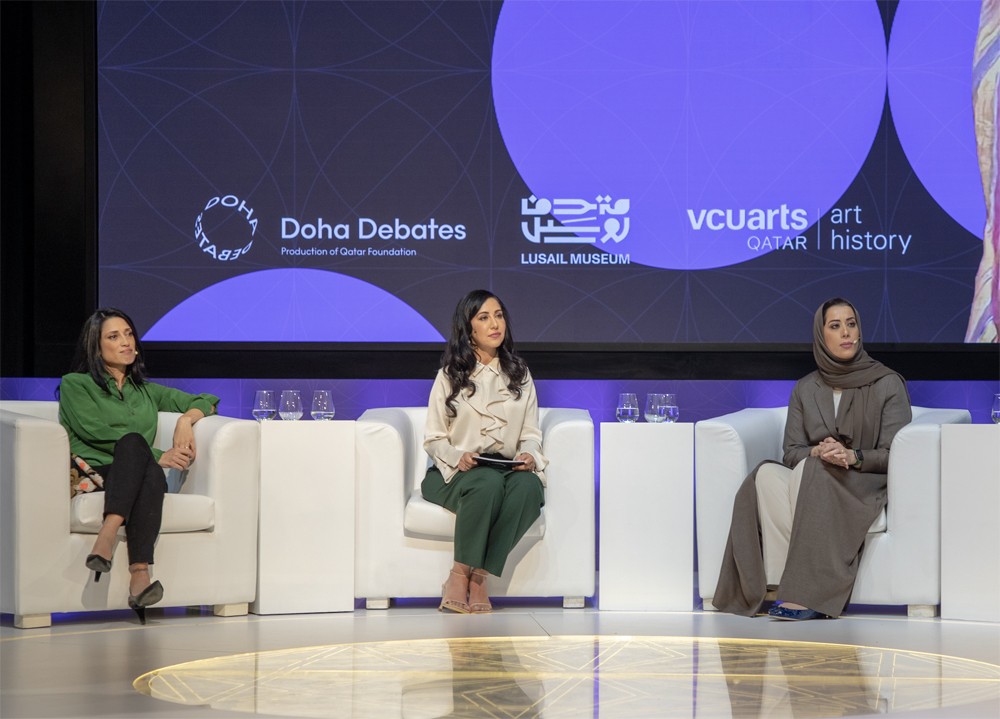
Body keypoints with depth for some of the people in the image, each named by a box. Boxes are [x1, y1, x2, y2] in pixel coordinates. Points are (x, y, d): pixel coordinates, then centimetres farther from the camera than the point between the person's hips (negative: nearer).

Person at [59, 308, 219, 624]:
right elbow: (96, 432, 0)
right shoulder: (75, 385, 16)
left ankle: (139, 577, -55)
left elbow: (206, 401, 30)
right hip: (92, 476, -3)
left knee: (152, 475, -36)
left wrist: (186, 418, 5)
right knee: (133, 441, -36)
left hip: (138, 478, 3)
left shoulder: (146, 391, 30)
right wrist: (157, 455, -7)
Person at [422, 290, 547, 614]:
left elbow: (531, 434, 13)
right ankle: (459, 575, -31)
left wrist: (528, 456, -10)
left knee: (529, 485, -34)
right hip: (455, 472, -2)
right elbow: (433, 438, 4)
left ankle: (478, 576, -32)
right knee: (489, 482, -38)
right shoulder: (449, 376, 7)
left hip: (508, 468, 3)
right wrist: (458, 458, -17)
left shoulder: (520, 375, 16)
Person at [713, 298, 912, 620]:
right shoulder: (805, 389, 12)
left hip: (868, 487, -4)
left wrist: (853, 456, -25)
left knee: (808, 470, -35)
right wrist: (818, 452, -19)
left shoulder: (887, 384, 0)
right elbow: (792, 451, 5)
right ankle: (785, 580, -35)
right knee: (767, 475, -28)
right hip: (813, 484, 4)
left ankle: (807, 592, -37)